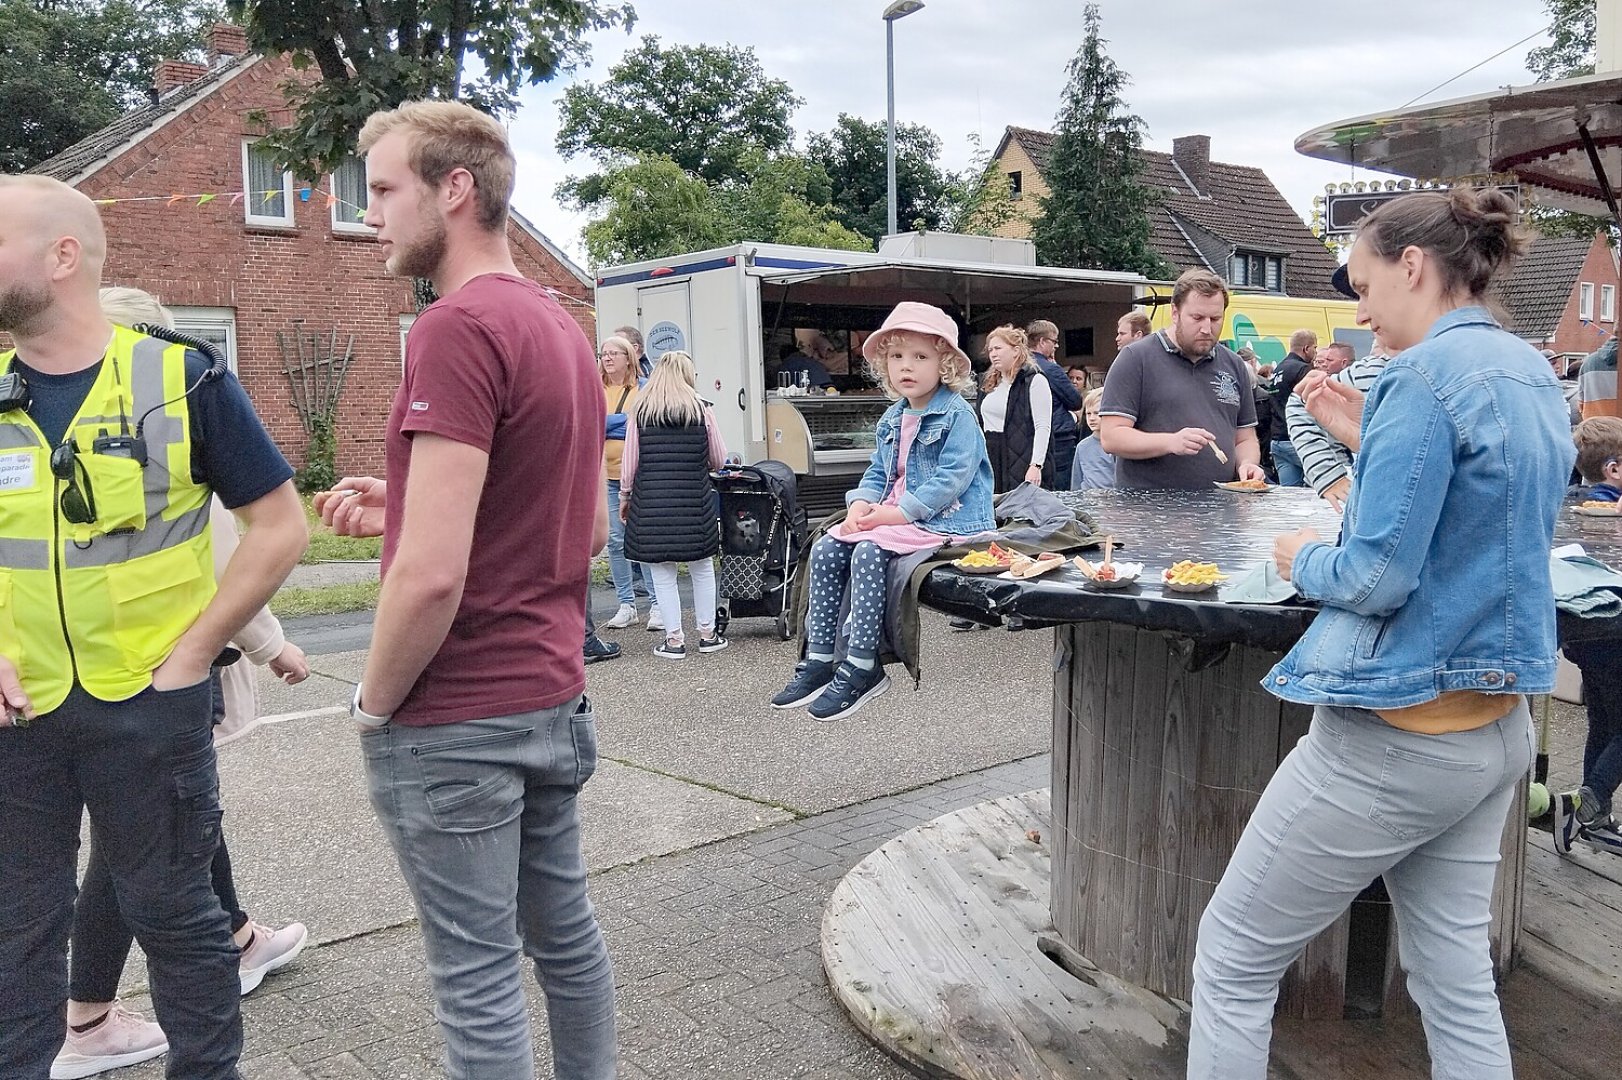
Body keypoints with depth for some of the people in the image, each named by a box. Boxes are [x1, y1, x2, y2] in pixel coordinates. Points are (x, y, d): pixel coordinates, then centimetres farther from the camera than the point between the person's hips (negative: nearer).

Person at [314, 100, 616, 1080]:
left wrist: (376, 702, -7)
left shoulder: (459, 327, -18)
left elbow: (432, 574, -24)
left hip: (458, 721, -9)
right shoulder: (562, 325, 11)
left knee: (478, 976, 5)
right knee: (565, 932, 20)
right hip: (554, 698, 9)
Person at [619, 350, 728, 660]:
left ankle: (674, 640, 8)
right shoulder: (702, 410, 0)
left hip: (650, 502, 0)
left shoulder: (640, 413, 0)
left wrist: (625, 497, 13)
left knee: (662, 574, 6)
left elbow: (630, 463, 0)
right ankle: (707, 634, 21)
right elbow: (718, 460, 6)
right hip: (695, 501, 1)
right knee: (702, 569, 13)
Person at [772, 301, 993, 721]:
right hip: (893, 512, 9)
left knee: (869, 552, -29)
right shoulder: (892, 419, 14)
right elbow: (877, 473, 18)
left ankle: (861, 667, -21)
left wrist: (898, 513, -23)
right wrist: (861, 504, -5)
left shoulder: (957, 415, -11)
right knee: (826, 549, -6)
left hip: (944, 518, -9)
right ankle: (819, 658, -3)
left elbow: (952, 478, -20)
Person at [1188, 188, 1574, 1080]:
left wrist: (1304, 558, -2)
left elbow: (1376, 577, -22)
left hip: (1396, 736, -9)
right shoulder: (1533, 375, 10)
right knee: (1457, 974, 19)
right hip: (1497, 731, 9)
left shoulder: (1427, 374, -17)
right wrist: (1366, 431, 16)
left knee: (1233, 958, 6)